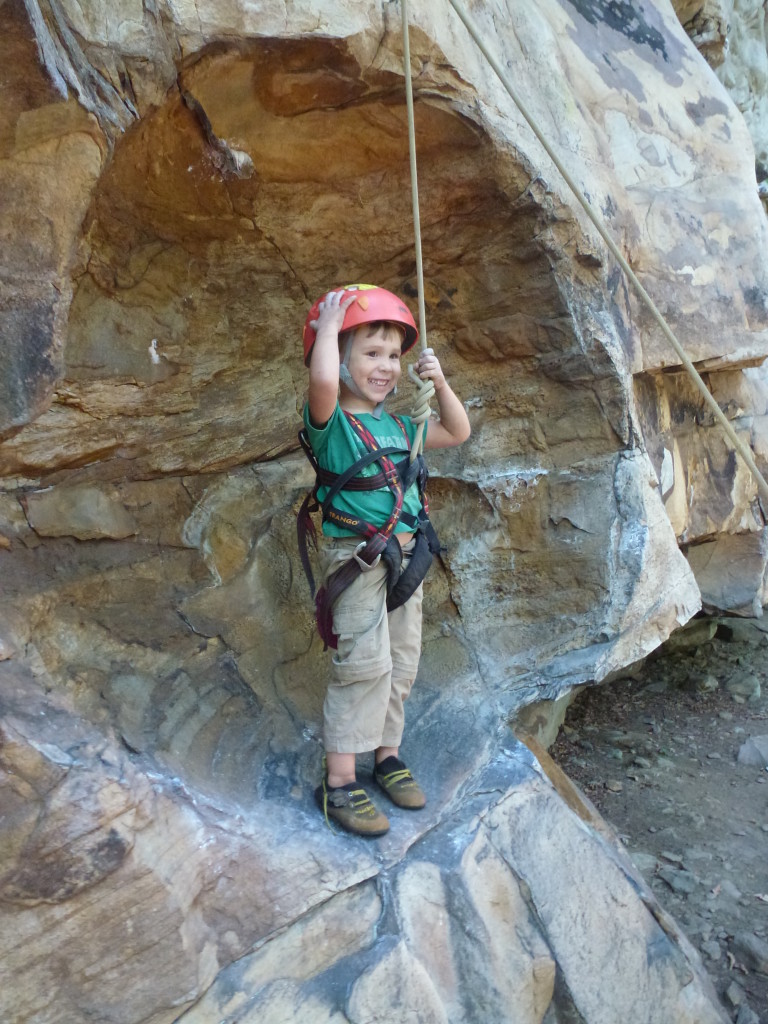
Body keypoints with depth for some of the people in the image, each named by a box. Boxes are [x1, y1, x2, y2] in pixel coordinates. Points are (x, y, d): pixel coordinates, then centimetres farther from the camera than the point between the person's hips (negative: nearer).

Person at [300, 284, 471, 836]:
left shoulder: (398, 426, 13)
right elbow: (322, 382, -32)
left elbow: (458, 433, 23)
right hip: (356, 558, -7)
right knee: (364, 663, -12)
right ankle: (339, 781, -1)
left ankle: (386, 754, 30)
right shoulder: (330, 421, -9)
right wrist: (329, 324, -18)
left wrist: (439, 381, 10)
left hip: (404, 558, 8)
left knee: (401, 663, 13)